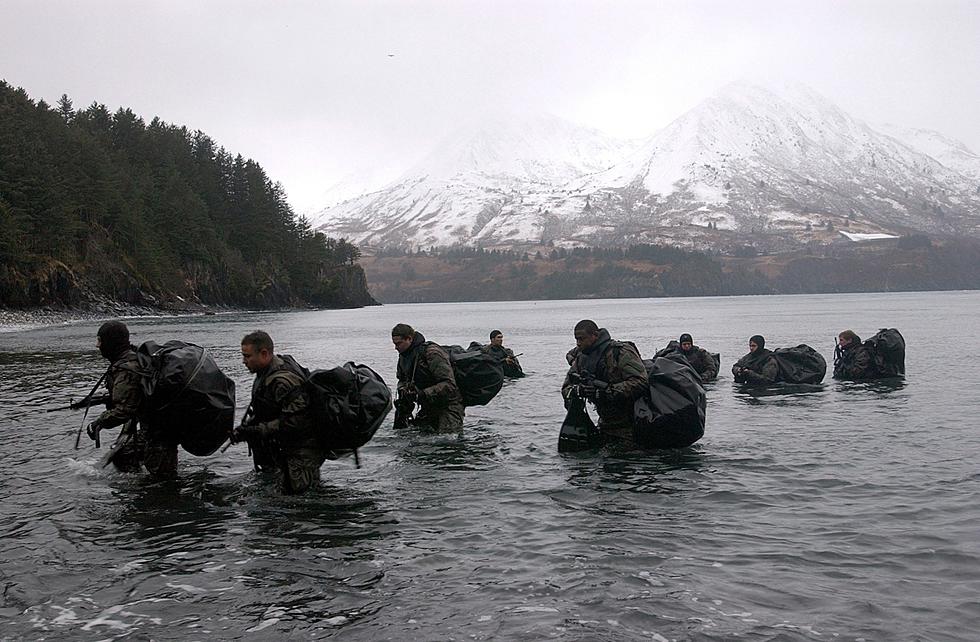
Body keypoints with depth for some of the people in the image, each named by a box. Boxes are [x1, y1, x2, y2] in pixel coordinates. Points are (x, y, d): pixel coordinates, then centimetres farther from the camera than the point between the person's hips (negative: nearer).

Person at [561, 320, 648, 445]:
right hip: (606, 423, 7)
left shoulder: (620, 352, -18)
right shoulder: (580, 358, 5)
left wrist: (609, 391, -32)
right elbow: (567, 385, 14)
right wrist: (572, 391, -10)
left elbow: (640, 382, -28)